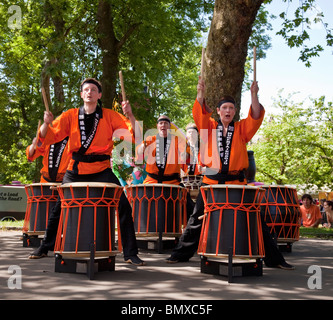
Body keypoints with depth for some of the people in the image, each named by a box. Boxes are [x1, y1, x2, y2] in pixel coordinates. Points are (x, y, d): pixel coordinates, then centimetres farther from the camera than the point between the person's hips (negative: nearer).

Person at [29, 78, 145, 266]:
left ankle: (131, 253, -1)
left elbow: (134, 134, -7)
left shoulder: (110, 116, 2)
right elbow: (49, 137, 0)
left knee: (123, 206, -12)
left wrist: (130, 115, -24)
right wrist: (47, 123, -20)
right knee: (58, 207, 5)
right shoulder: (70, 116, 6)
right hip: (76, 170, 2)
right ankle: (45, 248, 27)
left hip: (102, 170, -1)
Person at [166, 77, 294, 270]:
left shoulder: (242, 129, 8)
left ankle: (273, 258, 8)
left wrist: (254, 95, -20)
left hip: (237, 182, 0)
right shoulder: (209, 127, 9)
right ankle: (182, 253, 18)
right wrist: (201, 94, -20)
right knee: (198, 219, 4)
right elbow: (200, 115, -8)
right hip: (212, 181, 0)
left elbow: (256, 118, -8)